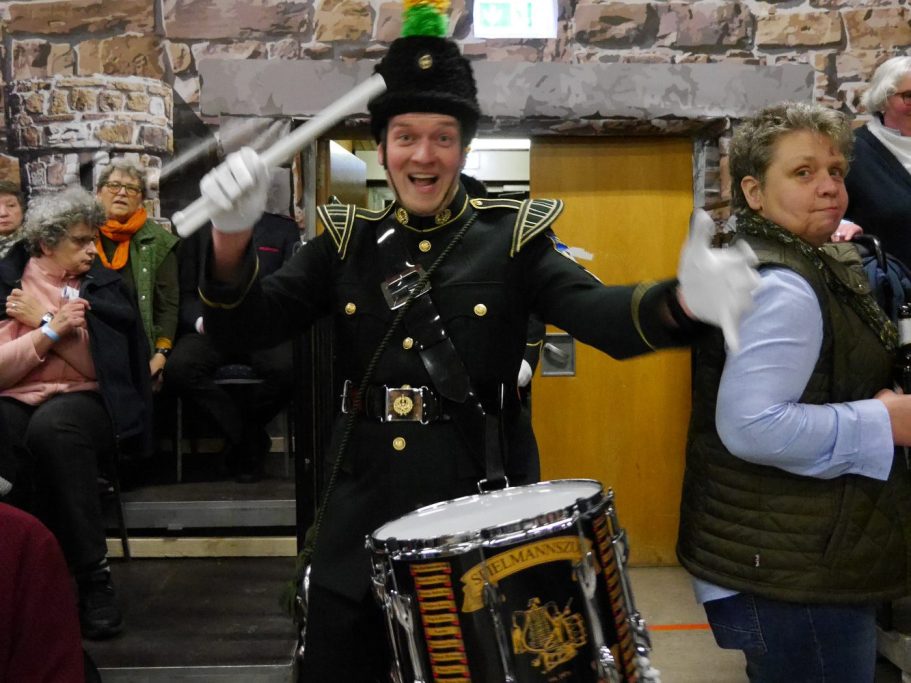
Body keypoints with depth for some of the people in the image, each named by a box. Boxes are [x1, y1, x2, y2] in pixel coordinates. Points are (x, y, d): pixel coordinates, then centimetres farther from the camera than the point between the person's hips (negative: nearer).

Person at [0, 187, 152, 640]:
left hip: (83, 401, 0)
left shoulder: (105, 286, 10)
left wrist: (43, 319, -4)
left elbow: (103, 364, -3)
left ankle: (92, 575, -27)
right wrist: (50, 331, -11)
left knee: (52, 427, -37)